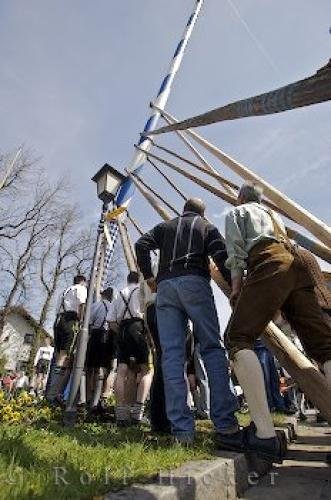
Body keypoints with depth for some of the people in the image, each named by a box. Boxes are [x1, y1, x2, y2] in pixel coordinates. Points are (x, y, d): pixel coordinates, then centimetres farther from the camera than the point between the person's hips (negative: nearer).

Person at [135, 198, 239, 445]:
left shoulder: (166, 226, 26)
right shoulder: (207, 227, 20)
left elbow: (141, 245, 10)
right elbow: (221, 256, 2)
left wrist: (149, 276, 14)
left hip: (165, 286, 2)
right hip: (195, 283, -2)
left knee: (172, 354, -2)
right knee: (212, 348, 1)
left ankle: (182, 430, -3)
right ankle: (225, 422, -3)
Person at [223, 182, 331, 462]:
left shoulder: (236, 212, 23)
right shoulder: (274, 214, 39)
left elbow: (236, 249, 5)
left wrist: (236, 285, 2)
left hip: (267, 264, -7)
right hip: (297, 266, 7)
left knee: (238, 338, -13)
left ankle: (265, 434, -26)